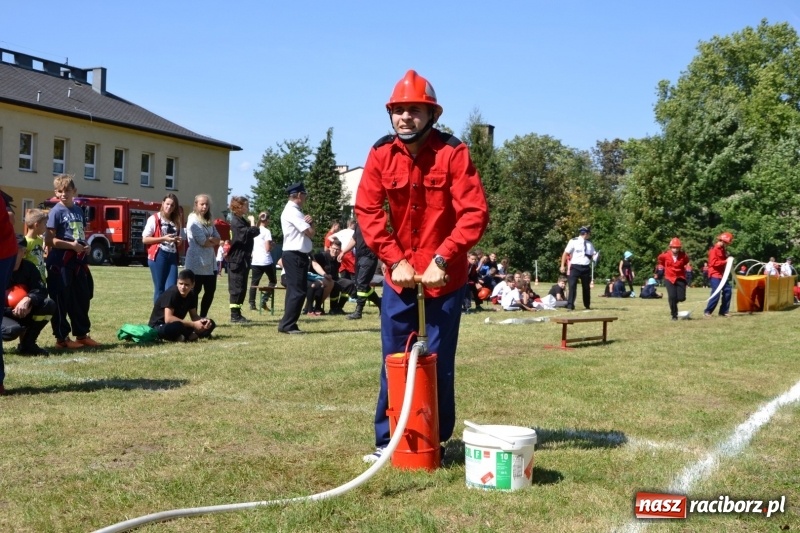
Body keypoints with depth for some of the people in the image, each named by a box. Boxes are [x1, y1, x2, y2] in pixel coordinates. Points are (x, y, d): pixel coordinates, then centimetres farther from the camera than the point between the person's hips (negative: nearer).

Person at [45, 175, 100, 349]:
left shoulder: (79, 210, 13)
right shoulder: (56, 211, -8)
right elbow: (49, 240, -14)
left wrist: (85, 246, 3)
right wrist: (71, 245, -19)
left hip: (78, 261, 7)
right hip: (61, 262, -7)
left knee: (82, 298, 12)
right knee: (61, 301, -1)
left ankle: (82, 334, 22)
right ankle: (62, 338, 7)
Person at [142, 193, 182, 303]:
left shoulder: (176, 221, 17)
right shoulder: (154, 219, 1)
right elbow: (145, 239, -5)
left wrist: (178, 241, 3)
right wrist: (164, 238, -14)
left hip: (172, 256, 4)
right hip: (158, 256, -4)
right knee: (159, 289, -1)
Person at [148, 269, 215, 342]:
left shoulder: (191, 295, -1)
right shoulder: (172, 293, -23)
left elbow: (194, 316, 7)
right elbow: (168, 319, -31)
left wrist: (204, 320, -17)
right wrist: (193, 324, -29)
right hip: (159, 327, -7)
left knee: (210, 324, -2)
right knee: (177, 326, -42)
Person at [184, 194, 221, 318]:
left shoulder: (209, 222, 16)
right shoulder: (193, 220, -9)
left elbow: (217, 239, 8)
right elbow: (202, 242, -15)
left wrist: (210, 239, -12)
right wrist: (213, 242, 2)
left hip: (210, 262, 8)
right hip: (196, 262, -8)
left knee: (210, 291, 7)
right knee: (195, 292, -2)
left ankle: (203, 318, 16)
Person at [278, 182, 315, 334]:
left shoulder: (293, 211, 18)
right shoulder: (292, 211, -14)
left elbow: (308, 229, 19)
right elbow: (310, 232, -17)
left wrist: (310, 222, -2)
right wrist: (310, 224, 5)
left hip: (296, 255, 11)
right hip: (295, 256, -11)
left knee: (294, 290, 13)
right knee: (298, 291, -9)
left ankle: (287, 324, 17)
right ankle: (288, 325, -7)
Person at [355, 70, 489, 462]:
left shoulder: (453, 153, -11)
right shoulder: (380, 155, -2)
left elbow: (474, 213, -16)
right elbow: (368, 211, -4)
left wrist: (441, 259, -21)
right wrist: (395, 260, -12)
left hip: (444, 278, -3)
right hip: (398, 276, 3)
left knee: (438, 363, 4)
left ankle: (435, 441, 19)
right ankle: (387, 439, 20)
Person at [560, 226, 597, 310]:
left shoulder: (589, 243, 11)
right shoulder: (573, 241, -5)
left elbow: (593, 255, 15)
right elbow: (565, 253, -6)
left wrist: (596, 257, -9)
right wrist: (563, 265, -11)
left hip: (586, 268, 5)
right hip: (575, 267, -5)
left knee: (586, 287, 15)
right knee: (572, 286, -8)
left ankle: (587, 305, 30)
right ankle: (570, 306, -6)